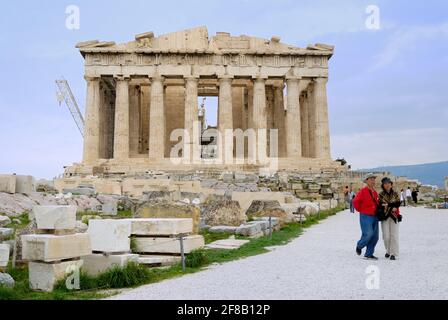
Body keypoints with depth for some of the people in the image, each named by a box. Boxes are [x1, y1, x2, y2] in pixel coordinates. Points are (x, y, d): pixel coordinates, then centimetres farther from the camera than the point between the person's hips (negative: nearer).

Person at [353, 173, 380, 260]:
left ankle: (369, 254, 15)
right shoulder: (363, 191, -11)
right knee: (368, 234, -17)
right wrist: (360, 210, -8)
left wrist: (377, 211, 17)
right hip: (365, 216, -7)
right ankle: (359, 246, 12)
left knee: (375, 236, 5)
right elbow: (355, 201, -18)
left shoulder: (375, 192, 13)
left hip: (374, 216, 8)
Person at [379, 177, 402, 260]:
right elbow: (381, 205, -5)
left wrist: (387, 204, -13)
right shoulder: (381, 195, 4)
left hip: (394, 216, 1)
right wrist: (392, 206, -13)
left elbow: (398, 203, -4)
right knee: (386, 236, -3)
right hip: (384, 216, -1)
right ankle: (388, 251, 19)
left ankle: (393, 254, -2)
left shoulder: (395, 194, 8)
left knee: (394, 235, -7)